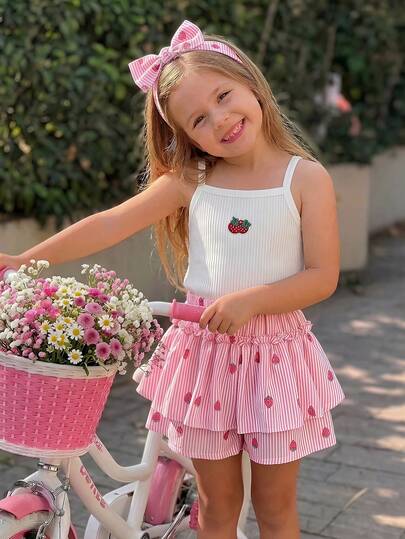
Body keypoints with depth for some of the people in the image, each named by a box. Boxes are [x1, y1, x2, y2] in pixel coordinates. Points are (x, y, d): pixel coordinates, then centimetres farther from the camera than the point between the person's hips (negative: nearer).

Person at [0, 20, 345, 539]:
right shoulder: (190, 181, -1)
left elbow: (323, 277, -11)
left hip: (275, 354, -2)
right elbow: (108, 225, -1)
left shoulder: (306, 178, -8)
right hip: (204, 350, 2)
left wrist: (251, 300, -23)